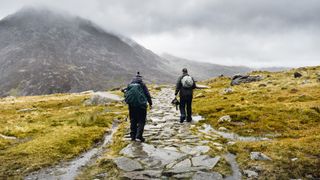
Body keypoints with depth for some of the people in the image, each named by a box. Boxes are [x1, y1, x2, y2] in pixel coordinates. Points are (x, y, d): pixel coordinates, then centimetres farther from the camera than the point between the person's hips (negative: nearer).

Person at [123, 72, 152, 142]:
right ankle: (139, 134, -9)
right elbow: (147, 94, 1)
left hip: (131, 104, 4)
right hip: (141, 104, -4)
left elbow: (126, 94, 15)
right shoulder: (142, 85, 3)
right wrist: (150, 103, 9)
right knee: (141, 120, 4)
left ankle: (133, 135, 14)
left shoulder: (130, 85, 13)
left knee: (133, 120, 14)